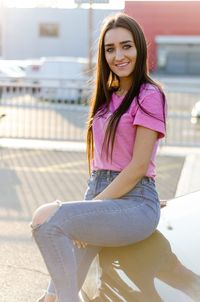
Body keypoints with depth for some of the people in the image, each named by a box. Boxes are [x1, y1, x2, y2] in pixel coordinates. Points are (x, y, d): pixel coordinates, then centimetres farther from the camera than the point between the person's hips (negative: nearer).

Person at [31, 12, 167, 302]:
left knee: (46, 218, -26)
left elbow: (138, 166, -12)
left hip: (135, 203, -7)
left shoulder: (149, 96, -5)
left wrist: (96, 203, -13)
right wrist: (88, 206, 6)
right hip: (100, 195, 7)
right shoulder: (108, 97, 18)